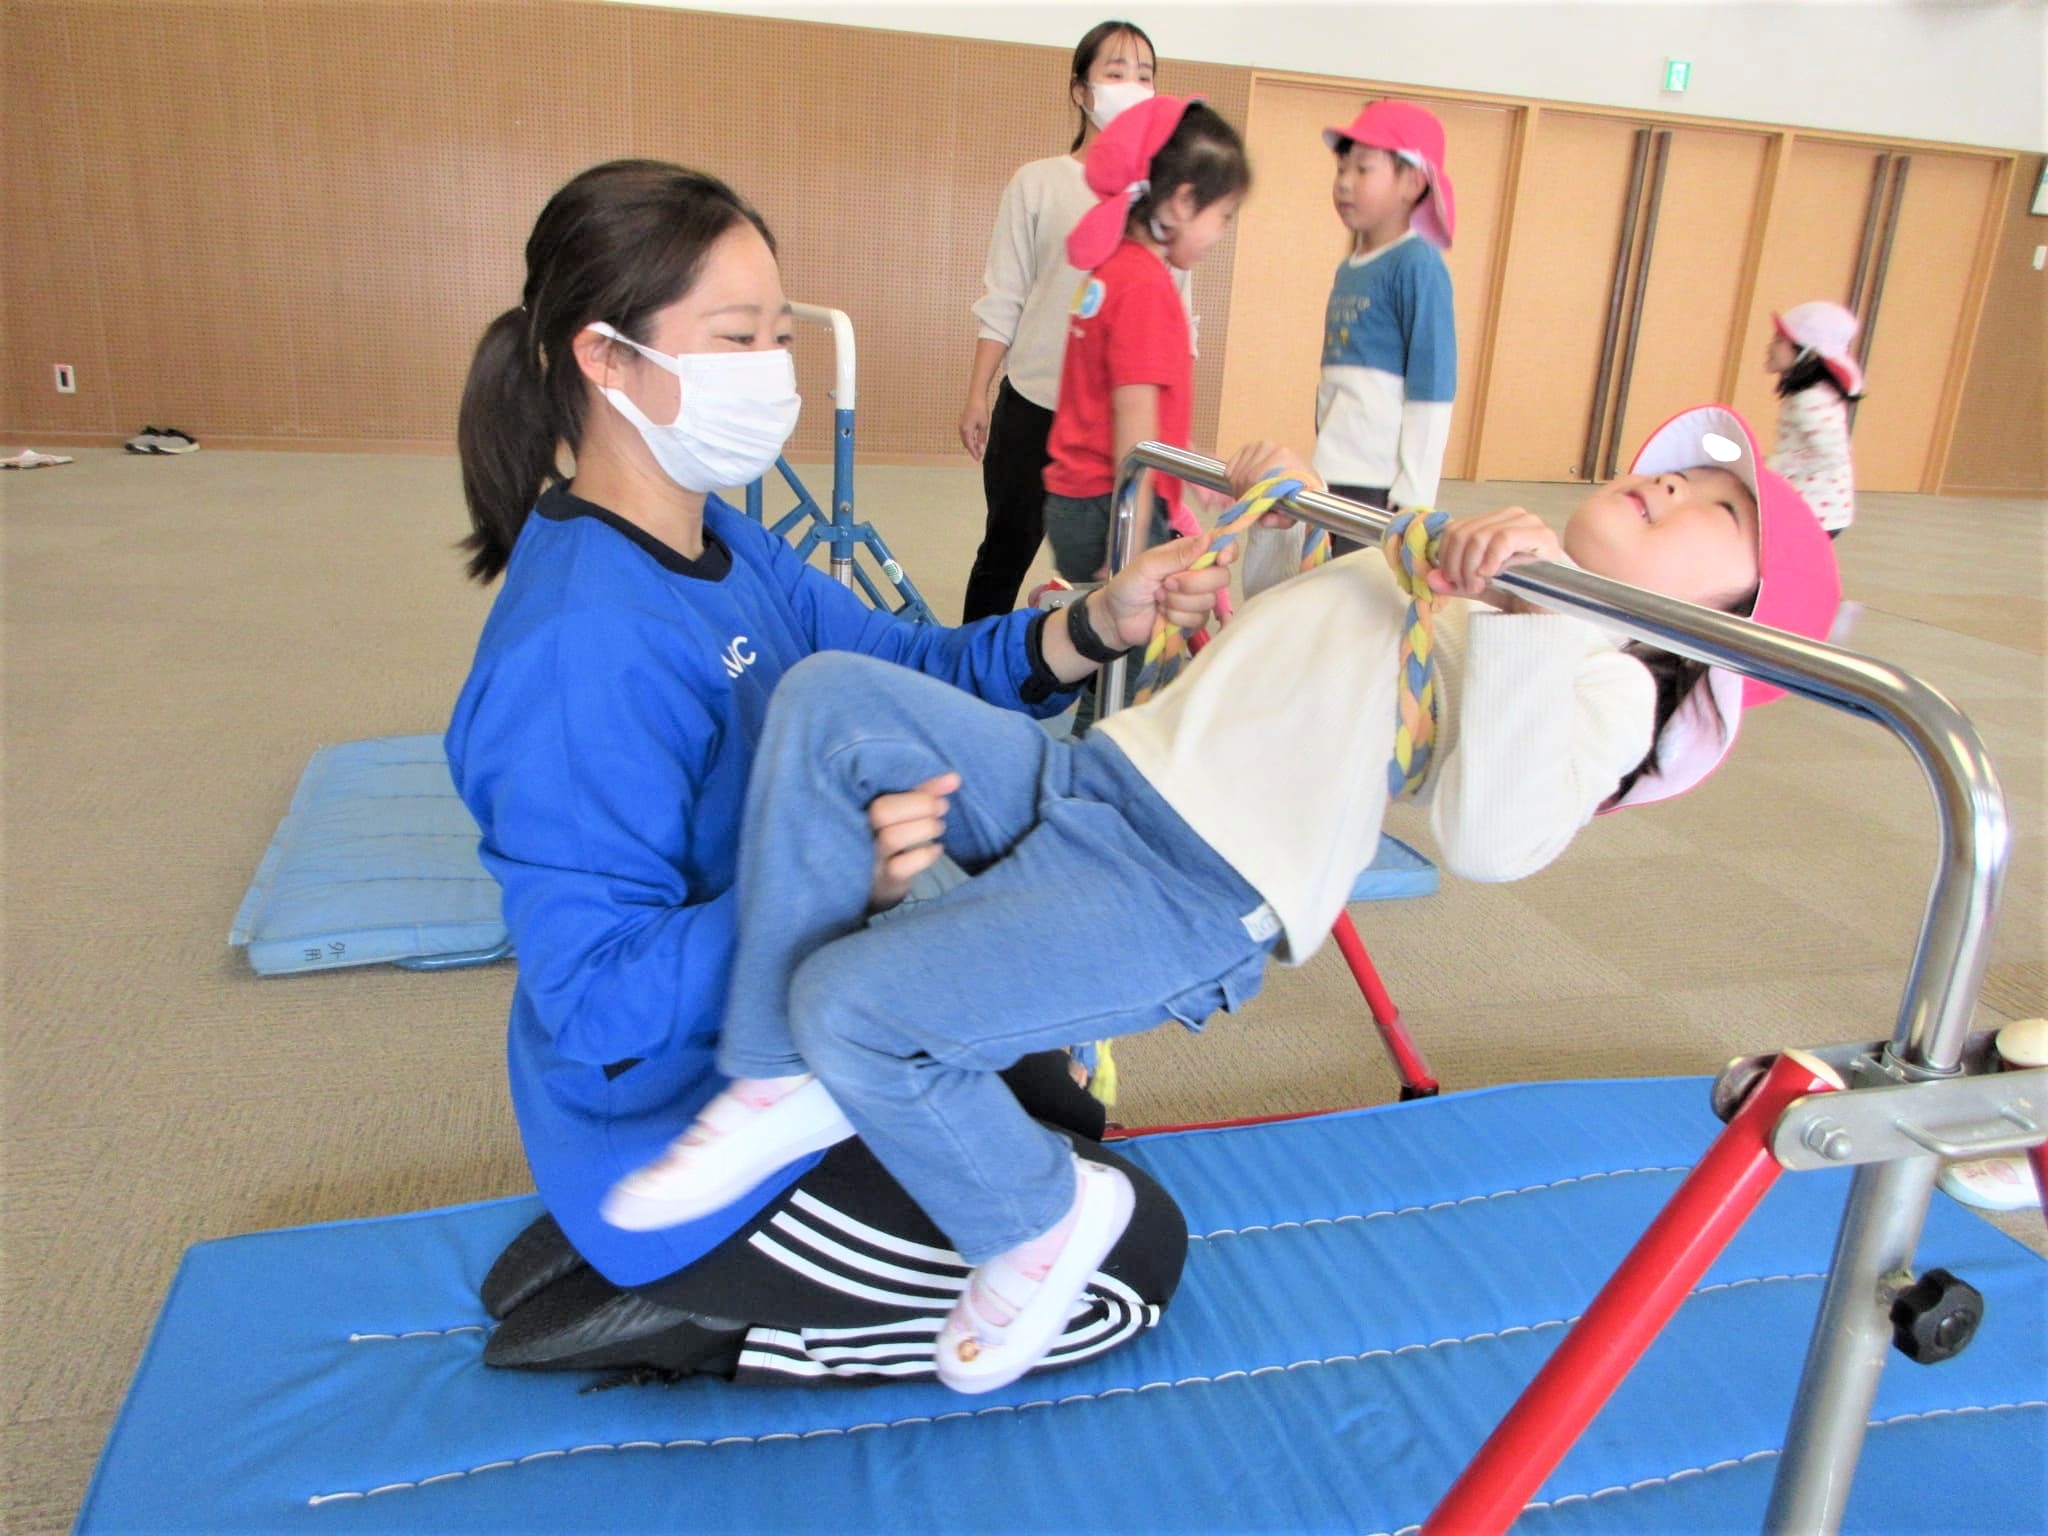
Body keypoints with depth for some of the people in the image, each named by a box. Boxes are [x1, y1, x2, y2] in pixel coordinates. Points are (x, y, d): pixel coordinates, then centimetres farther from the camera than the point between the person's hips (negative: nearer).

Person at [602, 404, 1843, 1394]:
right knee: (831, 698, -9)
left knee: (852, 1004, -22)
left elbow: (1491, 841, -24)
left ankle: (1046, 1218, 7)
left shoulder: (1604, 677, -3)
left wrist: (1518, 620, -28)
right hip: (1086, 775, 9)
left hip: (1191, 896, -9)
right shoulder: (1454, 557, 22)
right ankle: (788, 1083, -3)